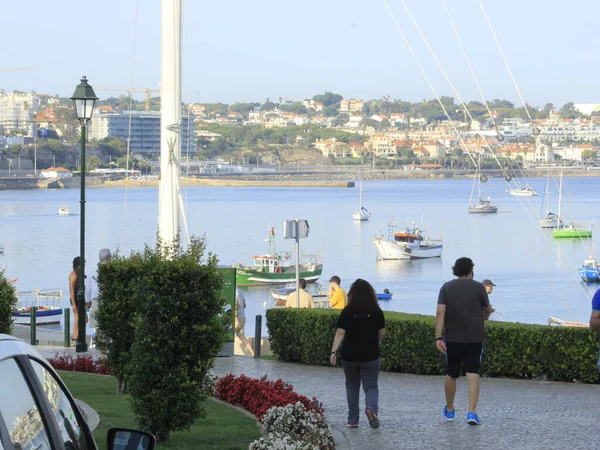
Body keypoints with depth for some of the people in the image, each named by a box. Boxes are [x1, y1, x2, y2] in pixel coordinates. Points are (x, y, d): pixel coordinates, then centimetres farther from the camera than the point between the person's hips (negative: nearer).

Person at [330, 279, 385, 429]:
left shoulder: (347, 312, -7)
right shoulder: (377, 312, -3)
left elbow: (340, 333, -13)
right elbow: (381, 333, 4)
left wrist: (334, 351, -13)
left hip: (349, 356, 0)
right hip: (370, 356, 0)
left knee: (352, 387, 16)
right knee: (371, 386, 6)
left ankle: (353, 420, 18)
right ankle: (371, 407, -25)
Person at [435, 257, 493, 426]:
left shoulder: (446, 288, 0)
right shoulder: (478, 287, -3)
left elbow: (440, 313, -9)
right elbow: (488, 310, 9)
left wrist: (438, 338, -11)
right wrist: (486, 315, 33)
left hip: (453, 338, 2)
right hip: (474, 338, -2)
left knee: (451, 374, 14)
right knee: (473, 374, -3)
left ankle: (449, 410, 30)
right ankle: (472, 412, -15)